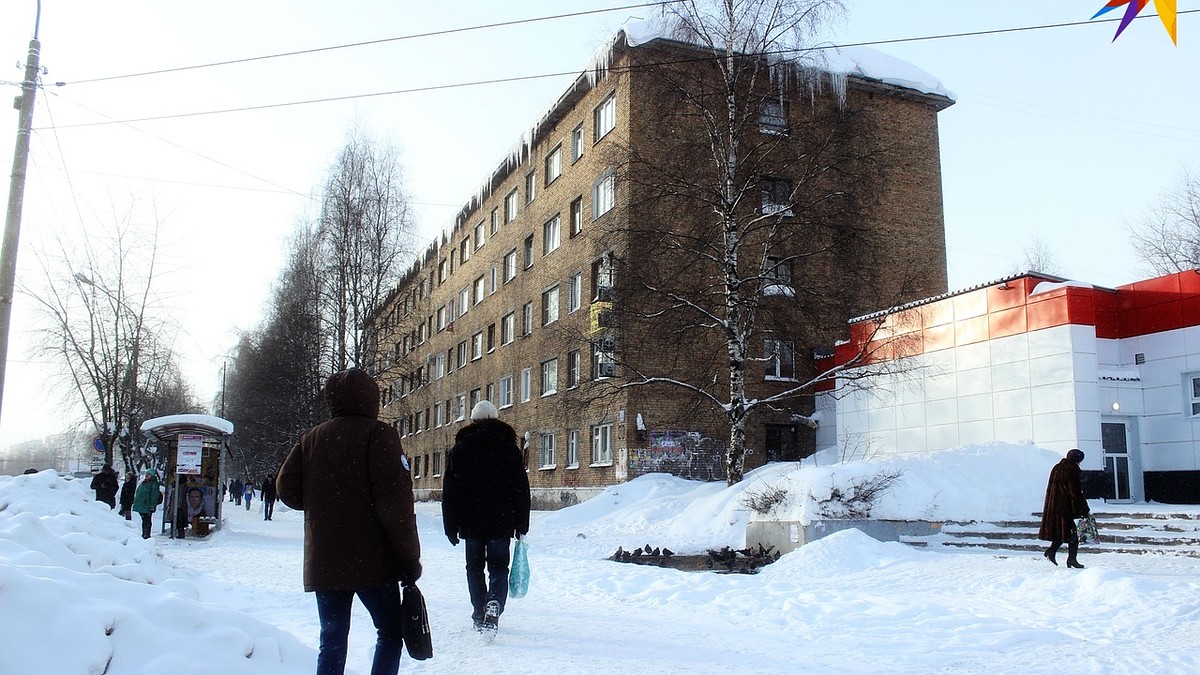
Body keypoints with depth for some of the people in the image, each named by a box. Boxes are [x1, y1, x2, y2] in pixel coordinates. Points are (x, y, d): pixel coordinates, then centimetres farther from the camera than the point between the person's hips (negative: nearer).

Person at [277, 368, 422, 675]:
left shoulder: (311, 439, 9)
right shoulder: (377, 434, -9)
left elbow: (286, 488, 9)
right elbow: (396, 502, -15)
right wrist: (410, 556, -10)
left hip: (323, 562, 5)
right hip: (372, 561, -5)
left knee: (332, 640, 12)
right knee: (390, 631, 11)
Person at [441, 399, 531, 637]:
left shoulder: (459, 449, 4)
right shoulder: (509, 448, 3)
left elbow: (450, 491, 2)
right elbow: (521, 489, 2)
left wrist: (451, 526, 5)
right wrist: (522, 523, 7)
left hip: (471, 522, 1)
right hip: (501, 521, 0)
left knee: (475, 568, 13)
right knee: (498, 568, 5)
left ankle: (479, 614, 14)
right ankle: (494, 604, -18)